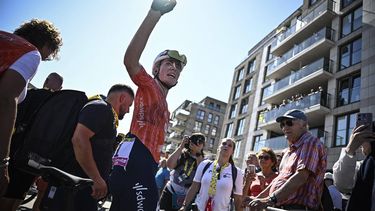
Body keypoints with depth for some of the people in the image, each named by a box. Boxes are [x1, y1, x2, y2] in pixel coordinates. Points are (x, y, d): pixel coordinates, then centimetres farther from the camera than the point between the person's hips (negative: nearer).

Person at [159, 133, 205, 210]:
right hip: (170, 192, 0)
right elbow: (169, 165, -21)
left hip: (185, 197, 0)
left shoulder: (202, 161, -3)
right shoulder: (182, 154, -3)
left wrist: (199, 156, -21)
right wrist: (181, 146, -17)